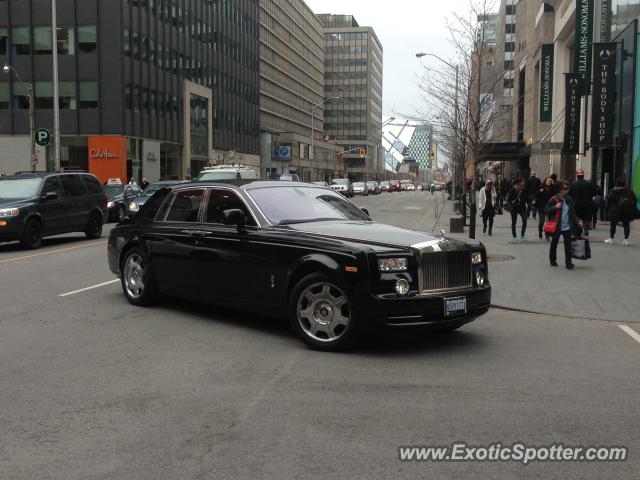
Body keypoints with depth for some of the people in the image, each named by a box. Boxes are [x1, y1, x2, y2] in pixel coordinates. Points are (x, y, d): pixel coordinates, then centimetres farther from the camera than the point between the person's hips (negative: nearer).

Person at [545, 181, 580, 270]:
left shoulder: (569, 199, 7)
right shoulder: (554, 199, -9)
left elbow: (572, 212, 17)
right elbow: (546, 210, -10)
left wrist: (576, 221, 9)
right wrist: (555, 207, -24)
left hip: (567, 227, 3)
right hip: (556, 227, -3)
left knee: (568, 244, -3)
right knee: (554, 244, 13)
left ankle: (568, 263, 0)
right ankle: (553, 261, 30)